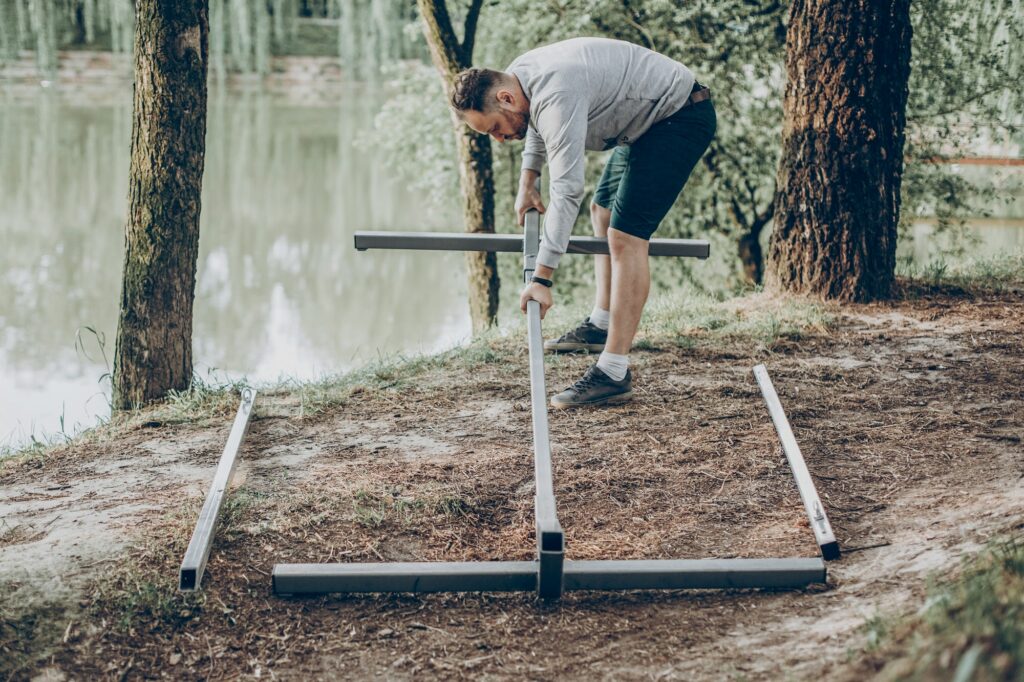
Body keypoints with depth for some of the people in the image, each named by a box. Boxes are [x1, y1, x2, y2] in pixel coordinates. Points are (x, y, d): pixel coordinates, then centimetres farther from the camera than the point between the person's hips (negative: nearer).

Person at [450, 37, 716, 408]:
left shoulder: (557, 95, -31)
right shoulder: (518, 76, -1)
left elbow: (567, 190, -34)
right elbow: (538, 124, 25)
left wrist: (542, 278, -33)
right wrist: (527, 182, 20)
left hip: (680, 116, -11)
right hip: (648, 117, 11)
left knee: (625, 235, -17)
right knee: (603, 213, 21)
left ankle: (613, 375, -17)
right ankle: (601, 325, 34)